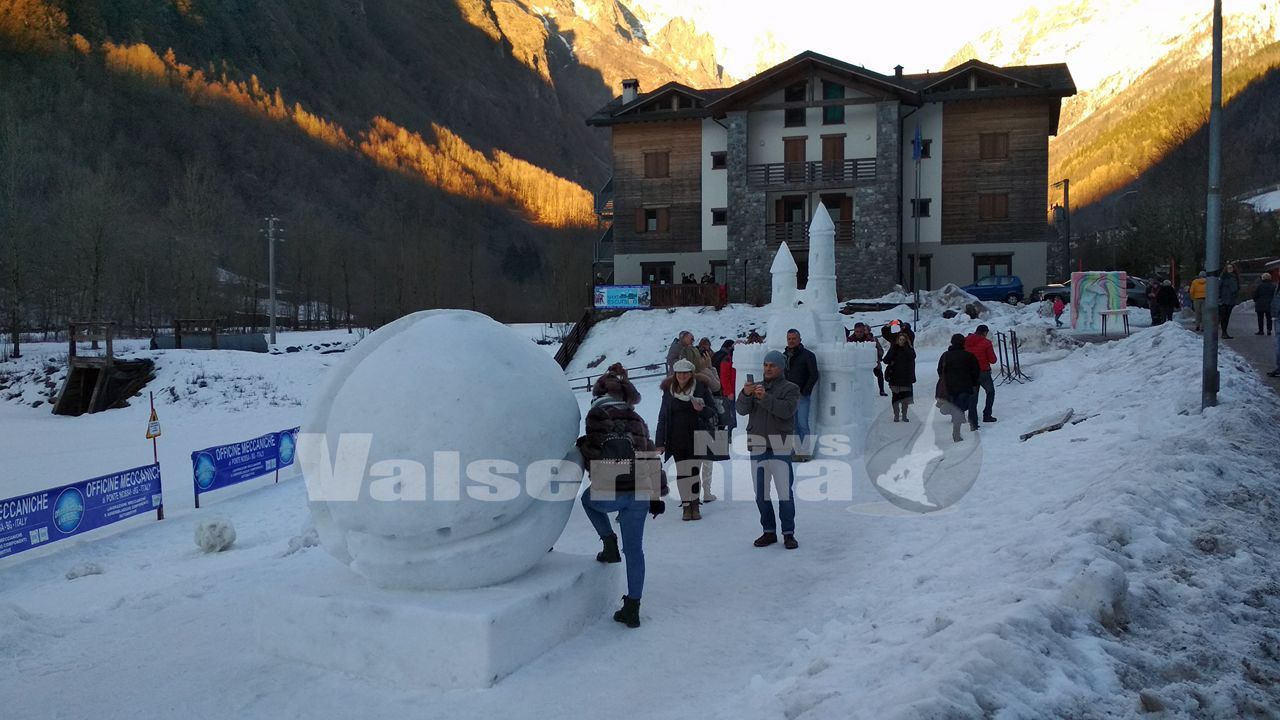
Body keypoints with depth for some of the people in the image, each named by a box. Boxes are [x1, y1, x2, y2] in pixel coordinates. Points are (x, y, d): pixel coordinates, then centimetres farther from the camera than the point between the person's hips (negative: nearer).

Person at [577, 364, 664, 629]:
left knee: (589, 499, 31)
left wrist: (581, 446, 17)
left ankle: (609, 544, 16)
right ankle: (632, 608, 13)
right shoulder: (637, 419, 16)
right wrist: (656, 496, 21)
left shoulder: (597, 414, 1)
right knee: (634, 549, 12)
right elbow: (651, 458, 16)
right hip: (640, 493, 4)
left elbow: (595, 456, -4)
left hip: (609, 491, -4)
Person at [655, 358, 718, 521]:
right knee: (682, 473, -1)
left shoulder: (701, 388, 0)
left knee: (693, 472, -3)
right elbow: (663, 417, 8)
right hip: (677, 440, 1)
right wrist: (660, 442, 6)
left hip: (697, 439, -1)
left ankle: (695, 505, 12)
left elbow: (713, 412, 5)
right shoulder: (669, 391, 5)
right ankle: (686, 506, 9)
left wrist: (702, 409, -17)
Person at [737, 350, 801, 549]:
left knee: (785, 491, -7)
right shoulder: (755, 387, 14)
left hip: (780, 445, -4)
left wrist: (765, 397, -25)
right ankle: (768, 532, 19)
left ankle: (788, 533, 2)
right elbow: (742, 410, -1)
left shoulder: (790, 388, 3)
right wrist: (745, 394, -20)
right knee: (761, 493, 9)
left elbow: (787, 410, -16)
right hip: (757, 445, 4)